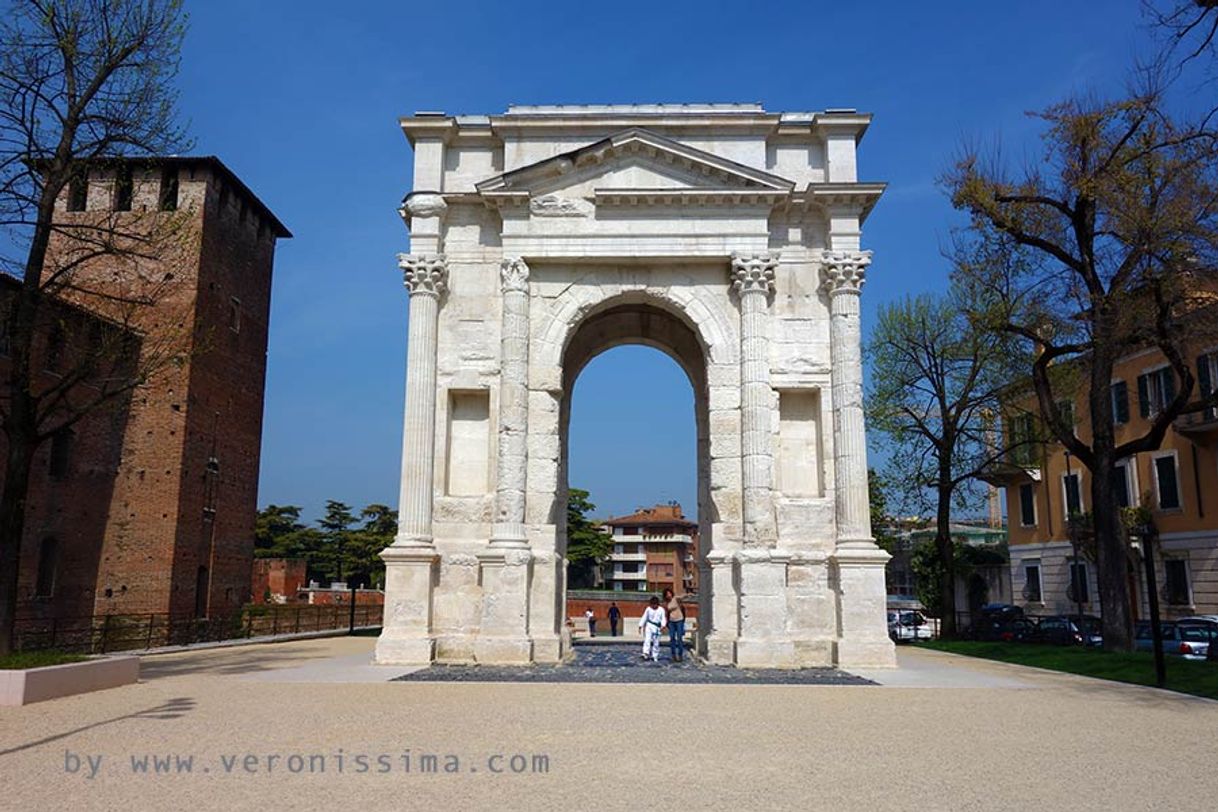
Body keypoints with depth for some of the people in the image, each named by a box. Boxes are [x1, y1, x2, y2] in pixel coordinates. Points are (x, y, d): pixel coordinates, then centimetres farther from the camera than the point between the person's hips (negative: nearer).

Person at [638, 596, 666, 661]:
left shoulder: (661, 610, -2)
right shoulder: (648, 609, 1)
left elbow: (663, 618, -5)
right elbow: (644, 618, 7)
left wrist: (663, 626, -21)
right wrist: (640, 625, 5)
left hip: (657, 628, 0)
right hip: (649, 626, 0)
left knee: (656, 643, 5)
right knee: (647, 639, -18)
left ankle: (655, 657, 16)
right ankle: (646, 653, -28)